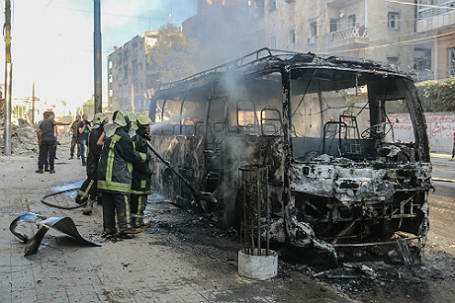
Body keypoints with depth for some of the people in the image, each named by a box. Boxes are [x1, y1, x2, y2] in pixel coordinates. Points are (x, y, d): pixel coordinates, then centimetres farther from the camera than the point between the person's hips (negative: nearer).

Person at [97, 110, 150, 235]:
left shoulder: (109, 135, 16)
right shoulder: (123, 137, -13)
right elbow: (132, 156, -10)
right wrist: (146, 157, 6)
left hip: (105, 175, 9)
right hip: (118, 177, -9)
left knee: (108, 203, 11)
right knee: (122, 202, -3)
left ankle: (108, 227, 16)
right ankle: (125, 226, 1)